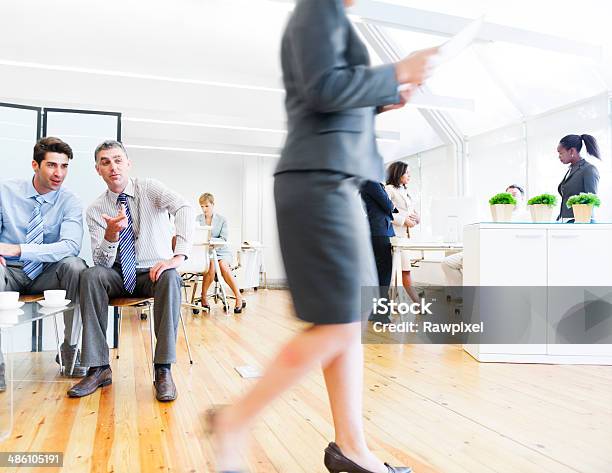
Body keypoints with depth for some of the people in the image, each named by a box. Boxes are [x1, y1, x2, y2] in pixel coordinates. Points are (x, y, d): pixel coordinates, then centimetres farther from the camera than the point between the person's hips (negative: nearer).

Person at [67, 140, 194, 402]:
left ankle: (163, 370, -29)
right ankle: (99, 368, -21)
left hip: (154, 271, -2)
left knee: (170, 278, -35)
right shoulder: (95, 209, 0)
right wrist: (110, 235, -30)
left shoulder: (149, 188, -6)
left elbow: (185, 208, -26)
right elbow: (102, 261, -8)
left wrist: (178, 256, -38)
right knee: (91, 275, -27)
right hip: (119, 275, 3)